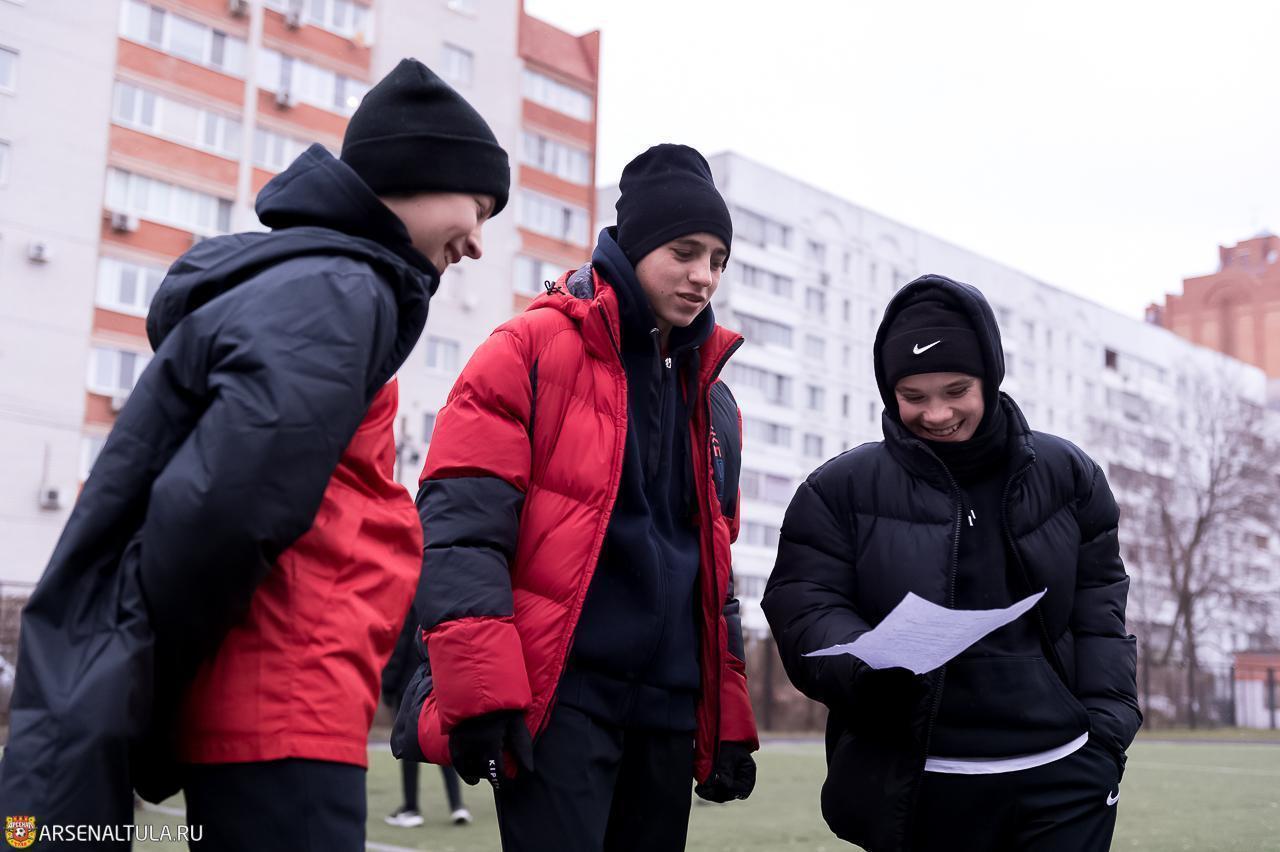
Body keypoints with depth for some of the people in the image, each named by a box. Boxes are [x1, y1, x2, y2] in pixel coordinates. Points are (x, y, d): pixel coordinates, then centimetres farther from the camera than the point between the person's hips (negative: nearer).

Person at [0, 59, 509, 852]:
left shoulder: (300, 275, 18)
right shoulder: (338, 291, -13)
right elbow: (223, 505, -24)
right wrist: (142, 691, -10)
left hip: (259, 708, 10)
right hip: (280, 716, -10)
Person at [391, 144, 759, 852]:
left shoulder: (712, 398, 17)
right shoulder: (532, 351, -3)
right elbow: (460, 526, -12)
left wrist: (729, 720, 17)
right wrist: (481, 695, -19)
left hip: (668, 712, 7)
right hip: (556, 700, -6)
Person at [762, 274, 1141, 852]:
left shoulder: (1065, 474, 9)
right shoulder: (840, 491, 1)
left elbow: (1097, 606, 12)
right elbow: (806, 609, -5)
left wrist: (1107, 724, 2)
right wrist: (869, 667, -24)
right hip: (913, 789, -1)